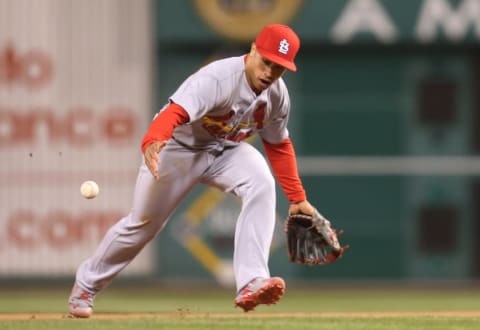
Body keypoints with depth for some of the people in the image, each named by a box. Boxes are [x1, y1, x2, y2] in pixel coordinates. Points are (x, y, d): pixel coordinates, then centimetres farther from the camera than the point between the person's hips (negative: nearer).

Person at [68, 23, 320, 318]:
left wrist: (297, 198, 5)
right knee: (143, 223, 5)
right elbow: (176, 112, -47)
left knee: (262, 184, -26)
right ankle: (86, 284, 32)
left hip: (227, 150, 5)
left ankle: (251, 284, -35)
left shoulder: (277, 94, -10)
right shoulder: (217, 79, -32)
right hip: (179, 146, -4)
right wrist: (152, 141, -68)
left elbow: (279, 146, 6)